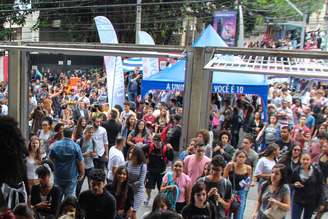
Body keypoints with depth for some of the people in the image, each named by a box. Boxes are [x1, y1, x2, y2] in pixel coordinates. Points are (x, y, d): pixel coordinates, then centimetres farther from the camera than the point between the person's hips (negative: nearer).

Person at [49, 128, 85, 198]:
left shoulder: (56, 145, -5)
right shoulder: (76, 146, -15)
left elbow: (50, 158, 8)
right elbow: (80, 162, -12)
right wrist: (81, 173, 3)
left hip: (58, 176, 3)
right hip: (71, 177, -3)